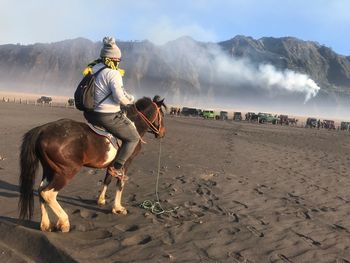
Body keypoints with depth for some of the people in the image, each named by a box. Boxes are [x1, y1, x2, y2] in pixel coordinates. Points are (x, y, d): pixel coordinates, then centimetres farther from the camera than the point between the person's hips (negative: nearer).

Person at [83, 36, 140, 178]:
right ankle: (116, 167, 2)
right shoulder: (113, 74, -17)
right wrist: (130, 99, -3)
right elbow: (120, 98, -24)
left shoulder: (93, 69, 9)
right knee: (133, 137, 6)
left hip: (90, 114, 9)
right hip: (108, 116, -9)